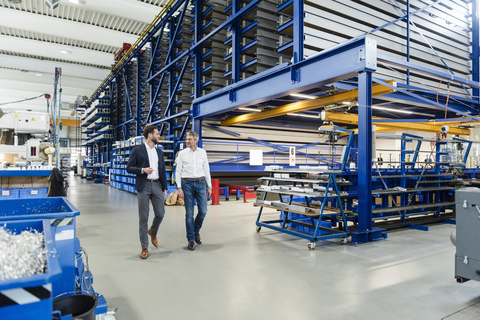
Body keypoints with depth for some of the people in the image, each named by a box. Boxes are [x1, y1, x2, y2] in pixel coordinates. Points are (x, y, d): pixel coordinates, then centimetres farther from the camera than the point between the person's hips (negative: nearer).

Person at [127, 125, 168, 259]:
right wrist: (142, 170, -18)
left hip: (157, 185, 4)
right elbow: (129, 168, -2)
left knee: (160, 214, 2)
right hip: (144, 186, -4)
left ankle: (153, 232, 35)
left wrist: (165, 187, 12)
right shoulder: (137, 150, 0)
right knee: (143, 217, 0)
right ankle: (144, 248, 11)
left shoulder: (159, 152, 14)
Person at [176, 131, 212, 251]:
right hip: (187, 183, -2)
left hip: (200, 183, 2)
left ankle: (196, 231, 26)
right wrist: (179, 188, -7)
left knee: (203, 211, -2)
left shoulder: (202, 152, 7)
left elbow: (206, 170, 10)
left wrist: (209, 186, 7)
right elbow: (178, 171, 1)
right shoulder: (182, 153, 2)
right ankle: (191, 240, 13)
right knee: (189, 213, 1)